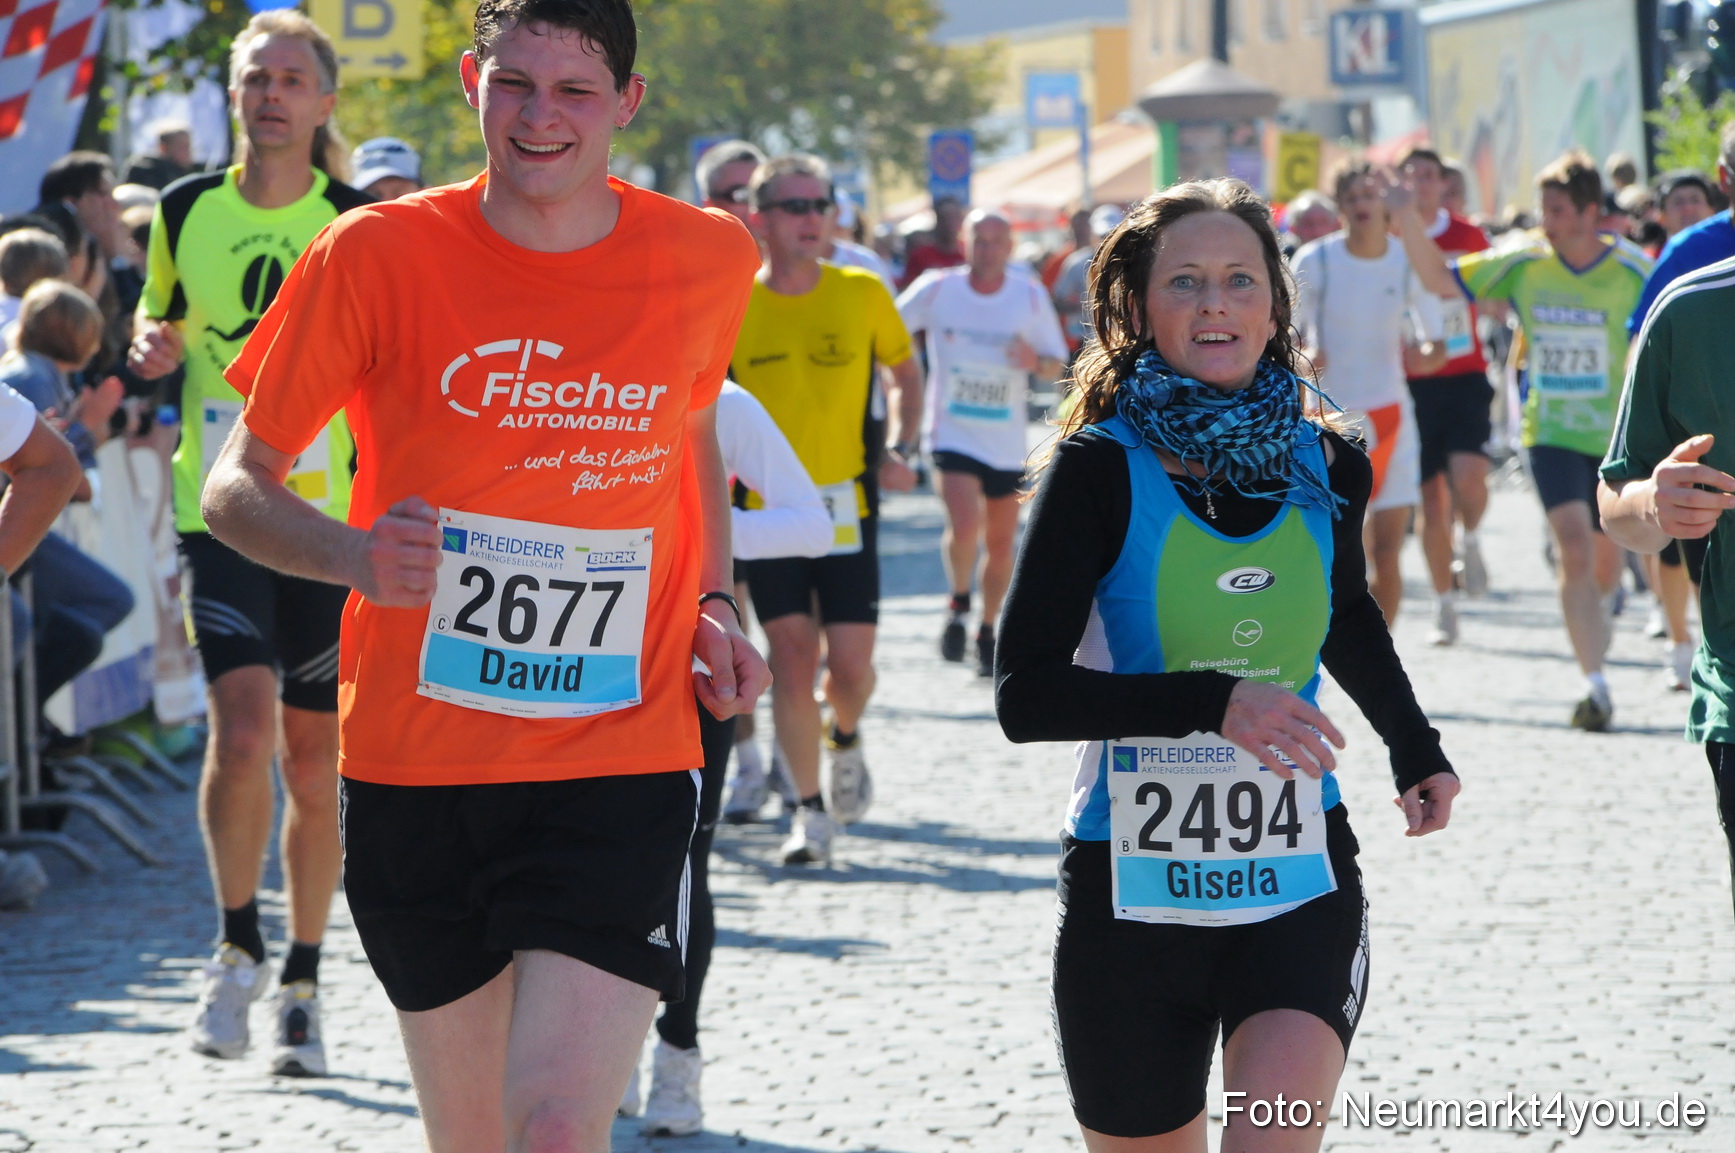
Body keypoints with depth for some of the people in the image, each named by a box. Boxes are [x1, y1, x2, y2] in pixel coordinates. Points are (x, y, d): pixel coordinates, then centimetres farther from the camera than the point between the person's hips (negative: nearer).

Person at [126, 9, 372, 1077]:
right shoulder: (187, 210, 3)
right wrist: (154, 344, -3)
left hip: (330, 518, 0)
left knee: (315, 763, 5)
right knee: (244, 723, -18)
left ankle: (303, 986, 21)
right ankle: (240, 949, 2)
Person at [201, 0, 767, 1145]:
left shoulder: (709, 262, 0)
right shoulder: (379, 256, -7)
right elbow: (238, 485, -1)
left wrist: (714, 606, 7)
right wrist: (354, 553, -22)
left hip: (620, 765, -1)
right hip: (415, 767, 1)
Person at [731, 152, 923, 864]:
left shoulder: (863, 294, -1)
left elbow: (905, 374, 15)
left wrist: (899, 449, 1)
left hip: (847, 505, 1)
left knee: (851, 666, -4)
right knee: (791, 659, -5)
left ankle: (845, 739, 31)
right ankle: (810, 810, 9)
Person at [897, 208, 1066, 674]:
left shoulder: (1031, 296, -1)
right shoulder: (936, 289, -5)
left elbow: (1058, 365, 4)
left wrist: (1036, 361, -18)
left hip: (1007, 441, 2)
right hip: (952, 434, -2)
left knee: (1000, 543, 9)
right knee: (964, 526, -22)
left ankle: (987, 633, 28)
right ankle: (959, 605, 6)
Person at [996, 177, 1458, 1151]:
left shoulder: (1324, 467, 4)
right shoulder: (1102, 470, -8)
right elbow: (1025, 693, -16)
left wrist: (1415, 747, 18)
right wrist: (1213, 703, -24)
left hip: (1298, 886, 2)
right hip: (1134, 890, -2)